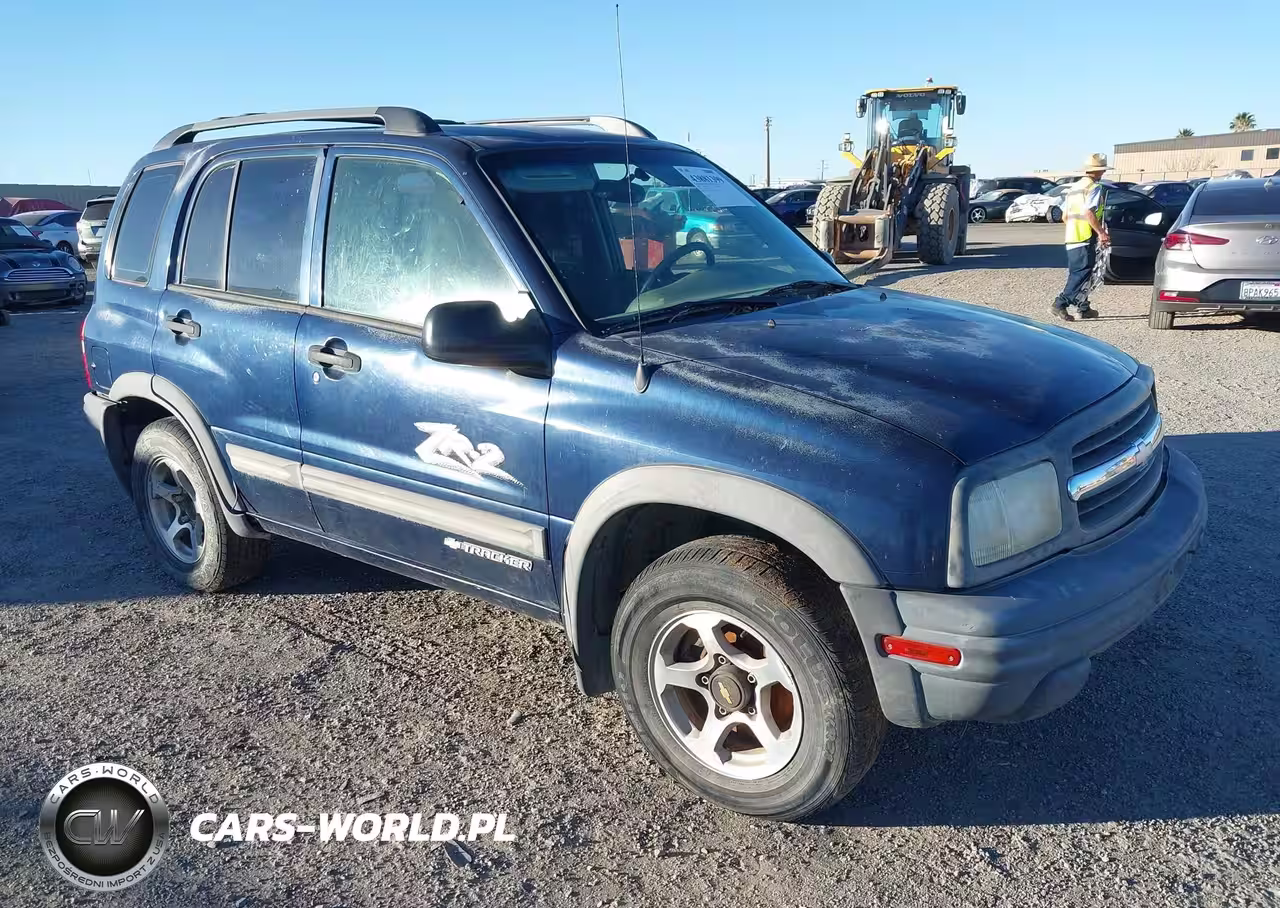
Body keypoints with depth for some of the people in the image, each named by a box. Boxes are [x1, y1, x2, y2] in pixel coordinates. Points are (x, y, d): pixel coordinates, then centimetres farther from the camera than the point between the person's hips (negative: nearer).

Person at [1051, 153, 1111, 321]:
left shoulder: (1073, 187, 18)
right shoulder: (1095, 187, -8)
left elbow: (1065, 216, 19)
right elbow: (1089, 212, -21)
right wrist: (1101, 232, -16)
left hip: (1071, 237, 9)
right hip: (1086, 238, -9)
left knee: (1076, 273, 13)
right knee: (1083, 274, -8)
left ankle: (1083, 308, 19)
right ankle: (1060, 304, -18)